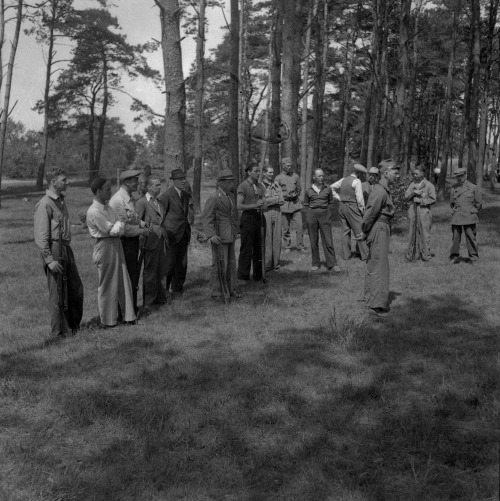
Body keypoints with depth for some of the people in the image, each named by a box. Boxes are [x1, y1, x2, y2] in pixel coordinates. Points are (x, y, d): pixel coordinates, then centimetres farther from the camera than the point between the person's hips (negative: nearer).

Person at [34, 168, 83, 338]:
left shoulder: (61, 201, 14)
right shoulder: (45, 205, -14)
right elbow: (40, 236, -18)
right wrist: (49, 259, -21)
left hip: (66, 249, 9)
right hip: (54, 250, -9)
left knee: (76, 287, 14)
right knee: (58, 292, 1)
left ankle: (73, 324, 31)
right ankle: (59, 330, 14)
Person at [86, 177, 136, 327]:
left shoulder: (107, 206, 10)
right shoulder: (94, 212, -18)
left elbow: (120, 228, 8)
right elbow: (113, 231, -18)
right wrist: (122, 223, -2)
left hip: (116, 245, 8)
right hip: (105, 247, -8)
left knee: (122, 281, 12)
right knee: (108, 284, 4)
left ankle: (124, 314, 23)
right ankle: (108, 320, 18)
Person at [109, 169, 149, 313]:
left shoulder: (130, 198, 11)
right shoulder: (118, 200, -19)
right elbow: (122, 227, -22)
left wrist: (142, 224, 5)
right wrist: (141, 231, -13)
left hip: (133, 242, 9)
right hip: (125, 243, -9)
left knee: (133, 275, 17)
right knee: (128, 277, -2)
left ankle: (132, 307, 29)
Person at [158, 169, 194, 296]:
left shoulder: (186, 195, 11)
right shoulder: (166, 195, -11)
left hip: (184, 235, 7)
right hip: (172, 235, -7)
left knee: (182, 264, 11)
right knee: (169, 263, -3)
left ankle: (177, 289, 25)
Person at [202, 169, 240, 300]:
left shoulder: (231, 196, 11)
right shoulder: (213, 198, -14)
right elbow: (206, 218, -18)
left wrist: (235, 232, 19)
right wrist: (211, 235, -29)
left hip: (230, 236, 8)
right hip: (218, 237, -8)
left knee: (231, 263, 11)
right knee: (219, 264, -4)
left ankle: (230, 290, 21)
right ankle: (216, 293, 6)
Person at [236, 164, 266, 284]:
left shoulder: (260, 186, 13)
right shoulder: (243, 186, -6)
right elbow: (239, 206, -12)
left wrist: (263, 205, -5)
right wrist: (254, 205, -20)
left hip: (258, 217, 6)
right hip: (248, 217, -6)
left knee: (258, 248, 10)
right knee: (246, 249, -5)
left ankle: (258, 275, 18)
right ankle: (243, 277, 1)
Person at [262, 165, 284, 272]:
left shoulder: (276, 185, 15)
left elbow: (282, 201, 7)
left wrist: (270, 200, -7)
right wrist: (276, 199, -5)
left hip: (277, 212, 5)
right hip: (265, 213, -5)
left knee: (277, 238, 4)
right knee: (267, 239, -6)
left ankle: (276, 263, 10)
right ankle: (267, 264, -3)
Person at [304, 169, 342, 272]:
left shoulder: (327, 188, 3)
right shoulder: (308, 190, 2)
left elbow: (330, 202, 15)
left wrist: (324, 209, 5)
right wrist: (314, 209, 2)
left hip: (324, 215, 0)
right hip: (311, 215, 0)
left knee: (328, 240, -4)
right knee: (313, 241, 5)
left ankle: (332, 265, -2)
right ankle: (315, 264, 15)